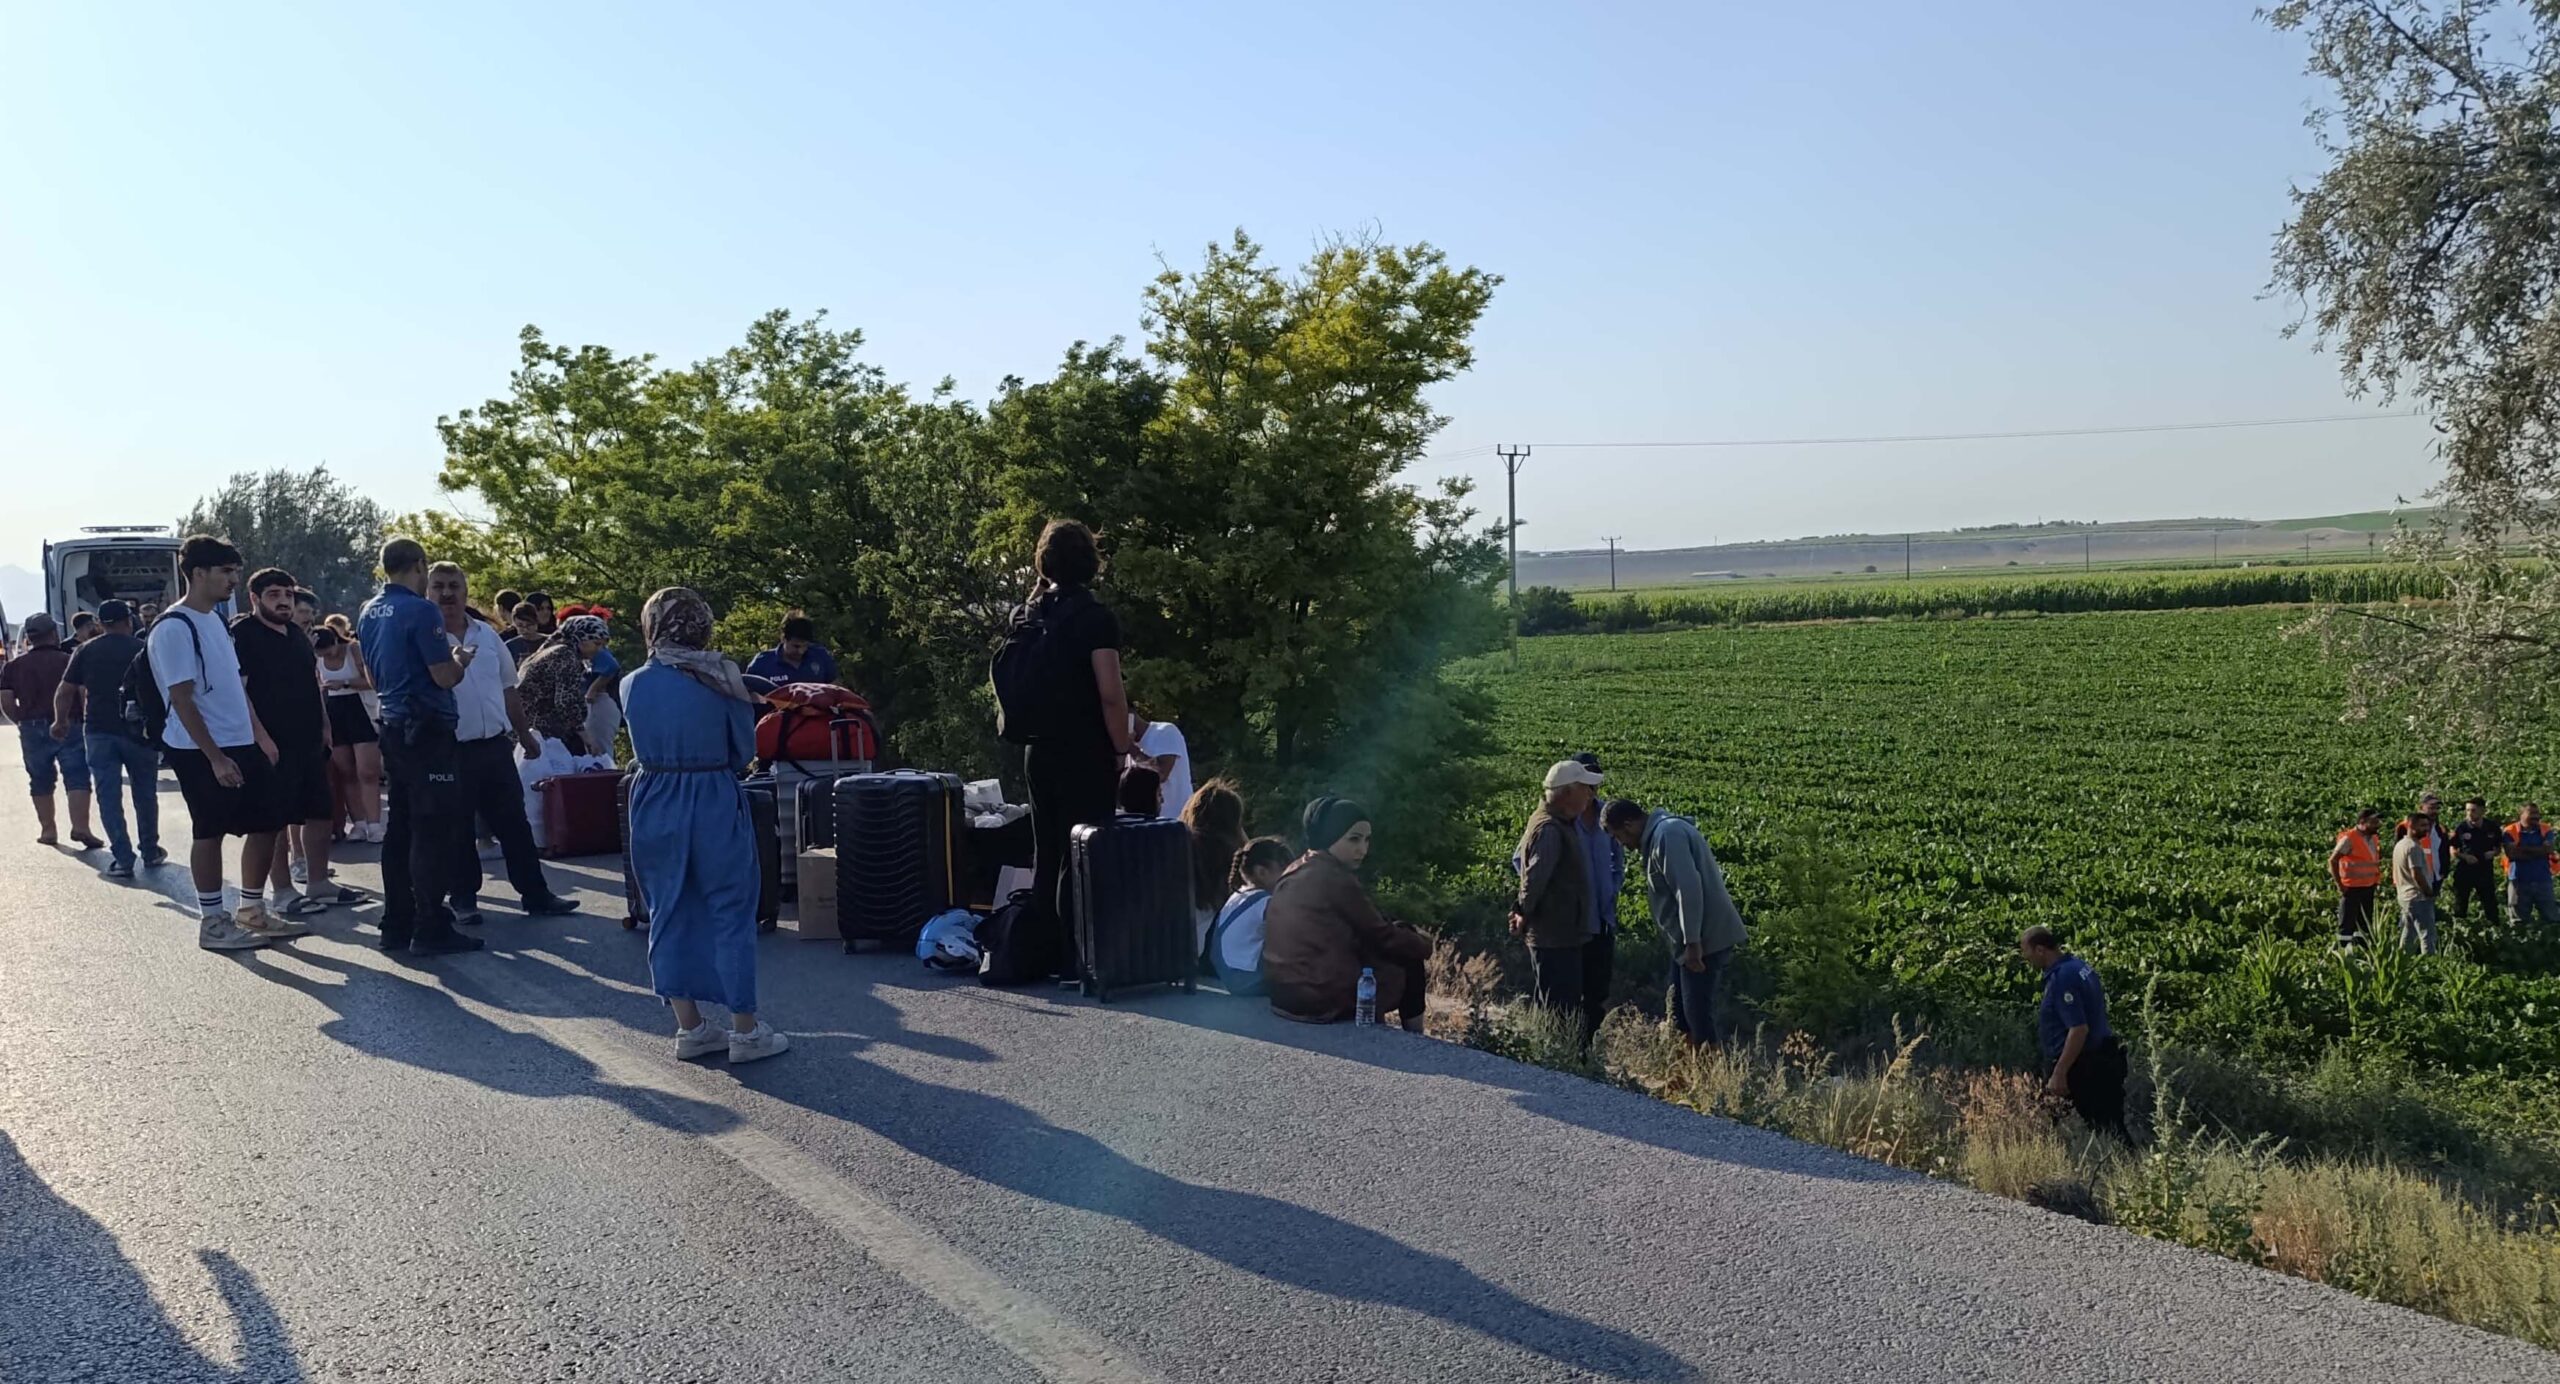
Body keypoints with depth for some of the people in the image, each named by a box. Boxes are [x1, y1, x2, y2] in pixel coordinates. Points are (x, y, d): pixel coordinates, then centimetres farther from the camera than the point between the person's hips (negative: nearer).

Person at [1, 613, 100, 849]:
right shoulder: (68, 660, -3)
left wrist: (23, 721, 11)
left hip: (33, 729, 3)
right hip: (68, 727, -3)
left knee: (41, 782, 14)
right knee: (76, 778, -5)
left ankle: (47, 829, 20)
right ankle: (80, 826, -19)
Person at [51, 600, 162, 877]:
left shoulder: (85, 651, 2)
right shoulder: (143, 650, -2)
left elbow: (64, 691, 2)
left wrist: (61, 722, 17)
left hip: (99, 732, 0)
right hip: (139, 730, 0)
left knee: (109, 797, 3)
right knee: (145, 795, 13)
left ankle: (123, 859, -2)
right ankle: (150, 852, 21)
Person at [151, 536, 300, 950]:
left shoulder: (216, 621, 14)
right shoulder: (173, 628, -14)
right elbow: (181, 699, -18)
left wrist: (261, 736, 16)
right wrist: (215, 757, -20)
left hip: (242, 745, 9)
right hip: (202, 751, -9)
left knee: (267, 823, 10)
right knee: (210, 832, -1)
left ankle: (252, 911, 21)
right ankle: (212, 922, 10)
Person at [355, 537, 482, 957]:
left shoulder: (369, 613, 12)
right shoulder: (421, 611, -15)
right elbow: (445, 677, -16)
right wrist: (460, 660, 3)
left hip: (394, 728, 9)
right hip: (429, 731, -9)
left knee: (400, 827, 13)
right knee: (433, 831, -5)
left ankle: (396, 924, 17)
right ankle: (431, 929, -4)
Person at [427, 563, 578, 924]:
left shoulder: (487, 635, 10)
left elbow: (508, 688, 16)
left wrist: (525, 733, 17)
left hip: (496, 745, 5)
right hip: (450, 751, -4)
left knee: (514, 823, 9)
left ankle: (535, 894, 15)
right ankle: (464, 899, 19)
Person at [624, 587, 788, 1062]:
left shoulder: (633, 685, -2)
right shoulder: (722, 679, -9)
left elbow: (641, 746, 10)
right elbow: (745, 752, -1)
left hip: (655, 805, 3)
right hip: (715, 804, -3)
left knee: (669, 915, 12)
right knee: (731, 912, 5)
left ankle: (689, 1026, 16)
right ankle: (745, 1031, 9)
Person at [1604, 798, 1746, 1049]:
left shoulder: (1667, 834, -18)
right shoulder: (1660, 833, 15)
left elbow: (1689, 889, -26)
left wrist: (1692, 942, -26)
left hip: (1706, 938, -11)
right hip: (1695, 938, 11)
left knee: (1698, 1012, -7)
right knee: (1681, 1012, 15)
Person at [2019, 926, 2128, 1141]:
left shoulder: (2062, 978, -20)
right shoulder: (2079, 966, 11)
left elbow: (2079, 1029, -26)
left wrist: (2059, 1073, -24)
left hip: (2080, 1068, -10)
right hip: (2103, 1064, 10)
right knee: (2113, 1130, 10)